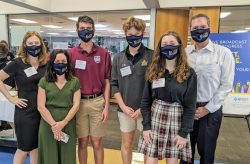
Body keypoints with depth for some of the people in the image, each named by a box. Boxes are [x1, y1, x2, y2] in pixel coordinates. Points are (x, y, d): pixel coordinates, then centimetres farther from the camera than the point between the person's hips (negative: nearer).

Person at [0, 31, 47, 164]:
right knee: (24, 148, 10)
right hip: (25, 112, -3)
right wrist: (11, 99, -10)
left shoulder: (46, 64, 2)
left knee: (36, 147, 17)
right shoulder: (17, 63, -9)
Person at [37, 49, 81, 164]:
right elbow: (41, 106, -3)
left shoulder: (75, 82, 1)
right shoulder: (44, 82, 1)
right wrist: (54, 125, -11)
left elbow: (76, 105, -3)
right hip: (48, 126, 0)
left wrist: (63, 123, -13)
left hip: (68, 125, 0)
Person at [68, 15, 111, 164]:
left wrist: (106, 106, -3)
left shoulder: (103, 53, 0)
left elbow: (107, 82, 2)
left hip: (97, 102, 0)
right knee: (82, 142, 14)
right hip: (78, 102, 1)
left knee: (97, 142, 11)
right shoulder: (71, 54, 2)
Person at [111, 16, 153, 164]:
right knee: (126, 144, 17)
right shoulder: (118, 58, 4)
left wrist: (143, 108, -11)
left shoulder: (152, 56, -5)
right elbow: (114, 84, 4)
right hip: (125, 109, 3)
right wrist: (123, 106, -6)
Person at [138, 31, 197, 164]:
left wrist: (184, 132, -9)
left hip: (177, 120, -1)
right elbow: (145, 100, 2)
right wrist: (146, 126, -4)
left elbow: (190, 106, -5)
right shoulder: (154, 71, 2)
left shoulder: (189, 73, -4)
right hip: (155, 119, 2)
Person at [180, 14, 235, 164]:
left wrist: (207, 108, -11)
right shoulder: (184, 53, 3)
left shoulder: (223, 53, -5)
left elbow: (226, 85, -7)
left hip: (210, 110, -2)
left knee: (206, 151, 12)